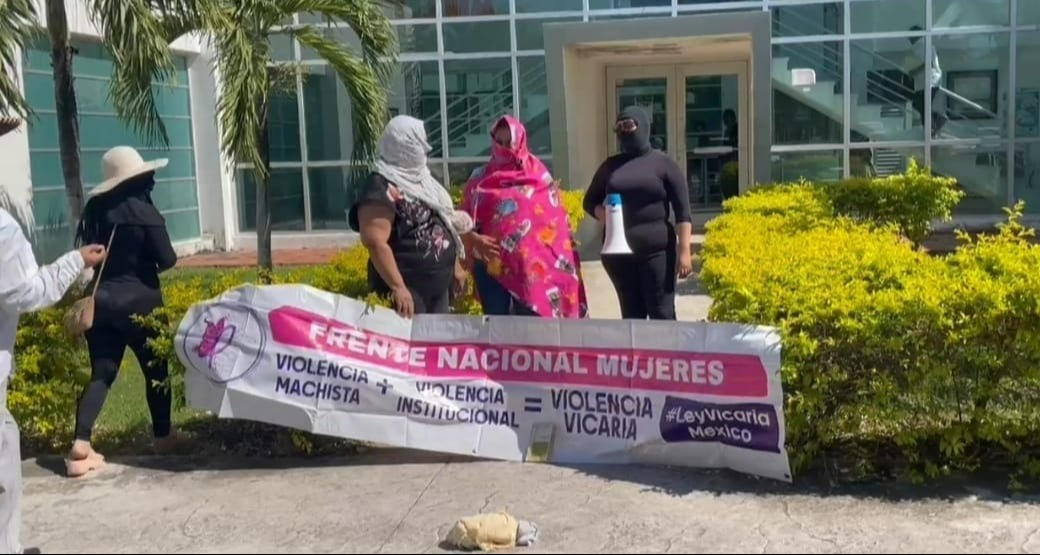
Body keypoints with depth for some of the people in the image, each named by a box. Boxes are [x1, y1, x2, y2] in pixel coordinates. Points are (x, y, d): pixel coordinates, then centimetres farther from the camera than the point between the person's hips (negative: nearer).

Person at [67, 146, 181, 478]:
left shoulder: (95, 209, 6)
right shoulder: (144, 212, -12)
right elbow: (167, 260, -12)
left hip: (100, 299, 5)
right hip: (137, 300, -5)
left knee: (101, 373, 6)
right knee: (155, 369, 12)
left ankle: (81, 446, -8)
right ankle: (163, 437, 24)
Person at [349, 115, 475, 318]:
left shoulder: (420, 179, 14)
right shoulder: (382, 188, -16)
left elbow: (444, 224, 23)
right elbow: (375, 242, -25)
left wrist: (455, 265, 21)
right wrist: (397, 287, -28)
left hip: (438, 286, 9)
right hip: (408, 290, -9)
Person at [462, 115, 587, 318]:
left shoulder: (538, 175, 6)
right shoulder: (480, 178, 9)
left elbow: (554, 220, 4)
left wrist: (557, 260, -2)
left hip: (529, 262, -1)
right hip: (491, 262, 1)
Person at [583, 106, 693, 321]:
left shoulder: (663, 163, 1)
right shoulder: (611, 165, 11)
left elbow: (682, 211, -2)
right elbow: (590, 201, 18)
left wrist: (684, 251, -9)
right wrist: (604, 214, -5)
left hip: (657, 252, -3)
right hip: (619, 253, 4)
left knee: (662, 314, -2)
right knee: (631, 314, 8)